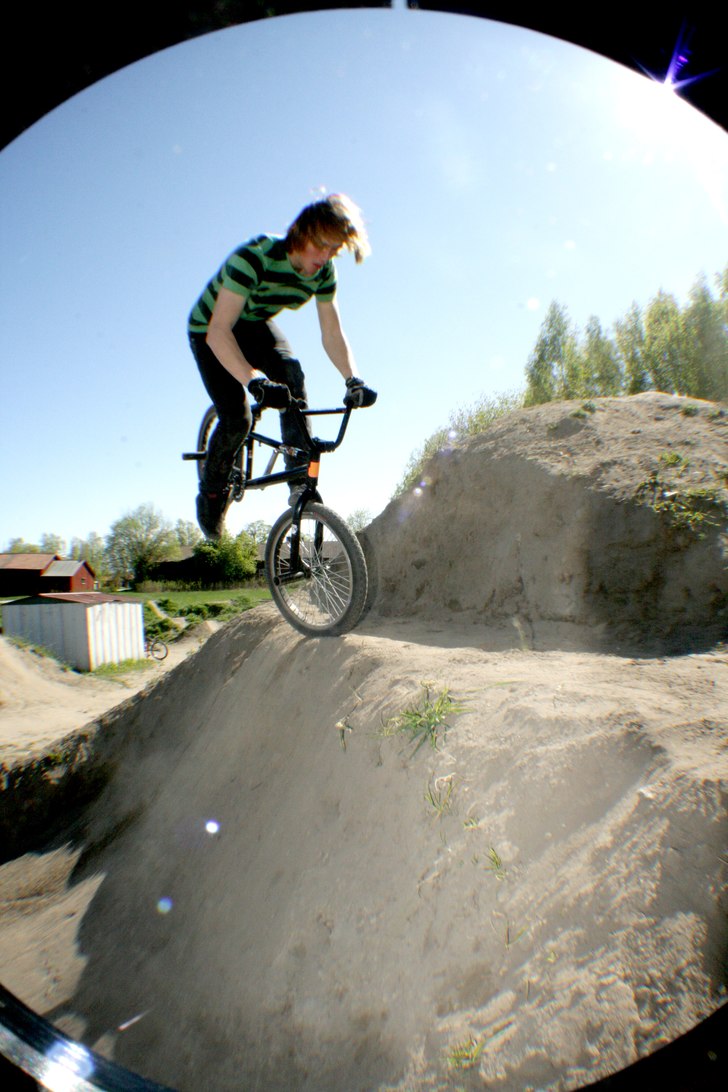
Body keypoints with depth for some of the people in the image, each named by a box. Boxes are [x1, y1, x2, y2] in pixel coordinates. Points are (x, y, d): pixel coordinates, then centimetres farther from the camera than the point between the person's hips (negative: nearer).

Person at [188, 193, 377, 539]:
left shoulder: (323, 272, -17)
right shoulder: (255, 257, -35)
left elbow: (332, 334, -14)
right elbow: (219, 332, -42)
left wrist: (353, 379, -31)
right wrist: (254, 380, -57)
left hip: (256, 325, 5)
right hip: (209, 329, -5)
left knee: (291, 373, -25)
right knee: (237, 419, -19)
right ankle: (210, 492, 7)